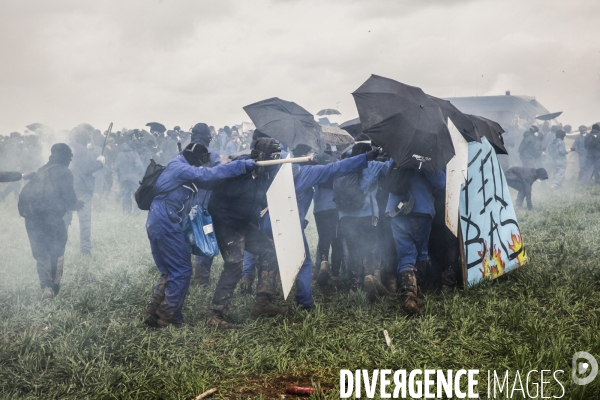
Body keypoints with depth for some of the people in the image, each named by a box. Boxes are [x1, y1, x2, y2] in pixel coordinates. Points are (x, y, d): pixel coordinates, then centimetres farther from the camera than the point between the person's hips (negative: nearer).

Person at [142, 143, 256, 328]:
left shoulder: (180, 170, 20)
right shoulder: (180, 168, -9)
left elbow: (207, 181, 18)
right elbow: (208, 175, -21)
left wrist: (237, 168, 5)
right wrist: (241, 166, -21)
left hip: (158, 223, 10)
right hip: (165, 224, -10)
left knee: (170, 272, 16)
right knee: (182, 270, -3)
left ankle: (153, 313, 16)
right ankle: (168, 318, 1)